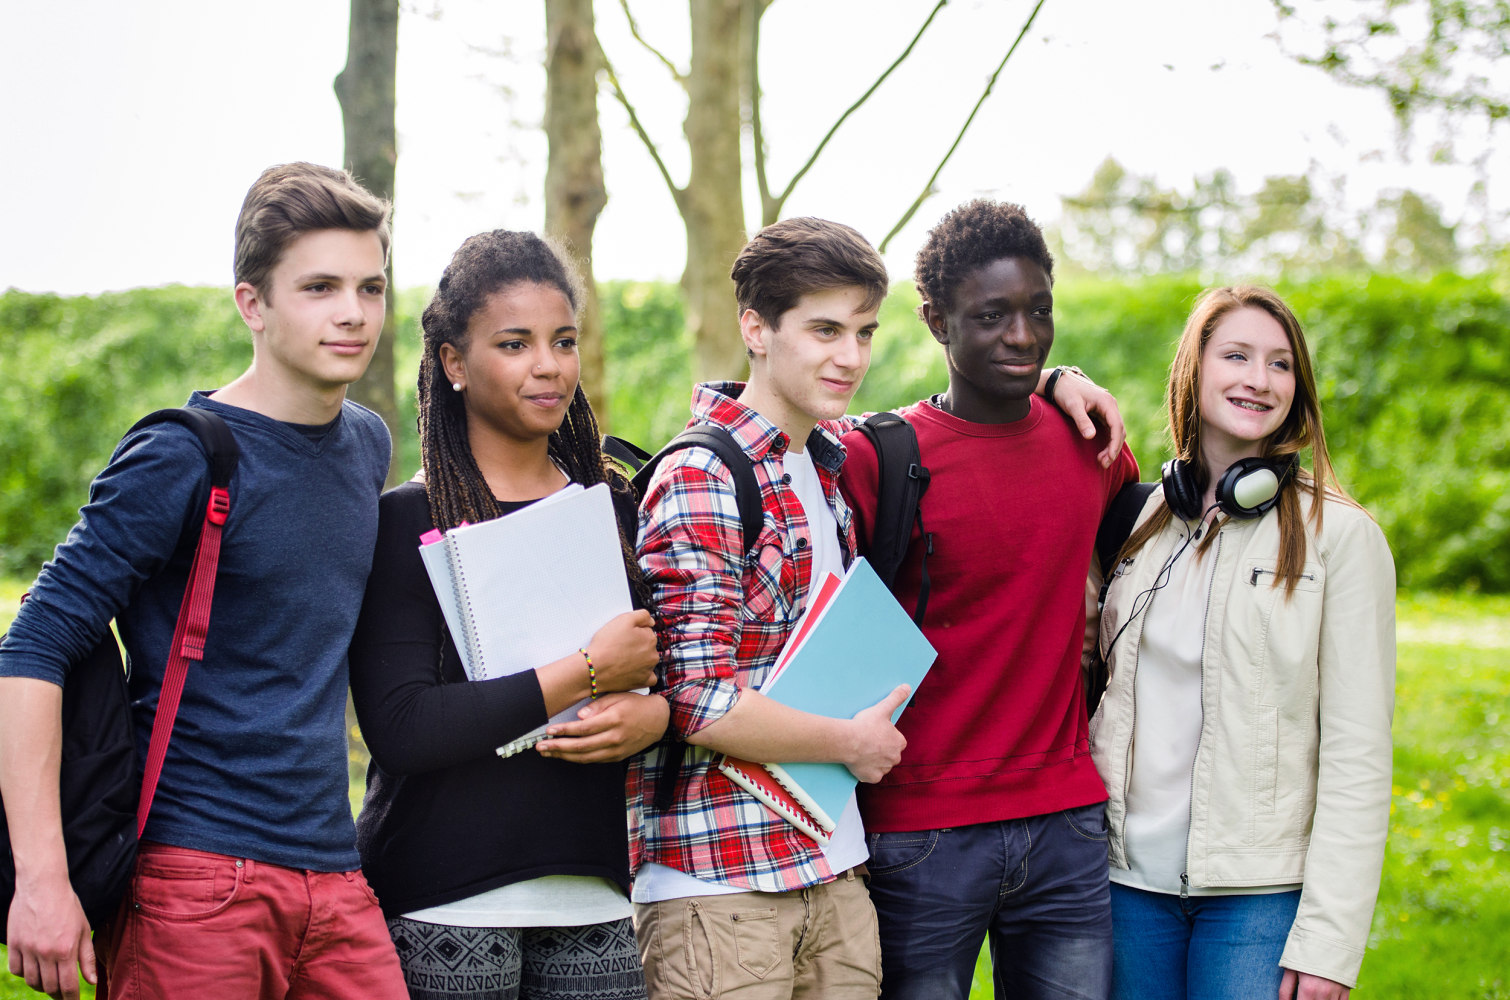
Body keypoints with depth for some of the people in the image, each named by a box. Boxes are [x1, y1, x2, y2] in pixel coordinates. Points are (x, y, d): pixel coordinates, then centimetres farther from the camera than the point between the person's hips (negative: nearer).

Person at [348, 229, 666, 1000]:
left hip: (593, 899, 4)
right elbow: (400, 728, -14)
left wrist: (652, 714, -8)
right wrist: (587, 671, -13)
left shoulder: (613, 509, 11)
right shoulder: (406, 521, -3)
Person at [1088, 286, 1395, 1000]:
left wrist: (1329, 939, -13)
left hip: (1259, 892, -4)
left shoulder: (1339, 535, -4)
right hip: (1130, 876, 4)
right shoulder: (1140, 519, 8)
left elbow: (1358, 755, -7)